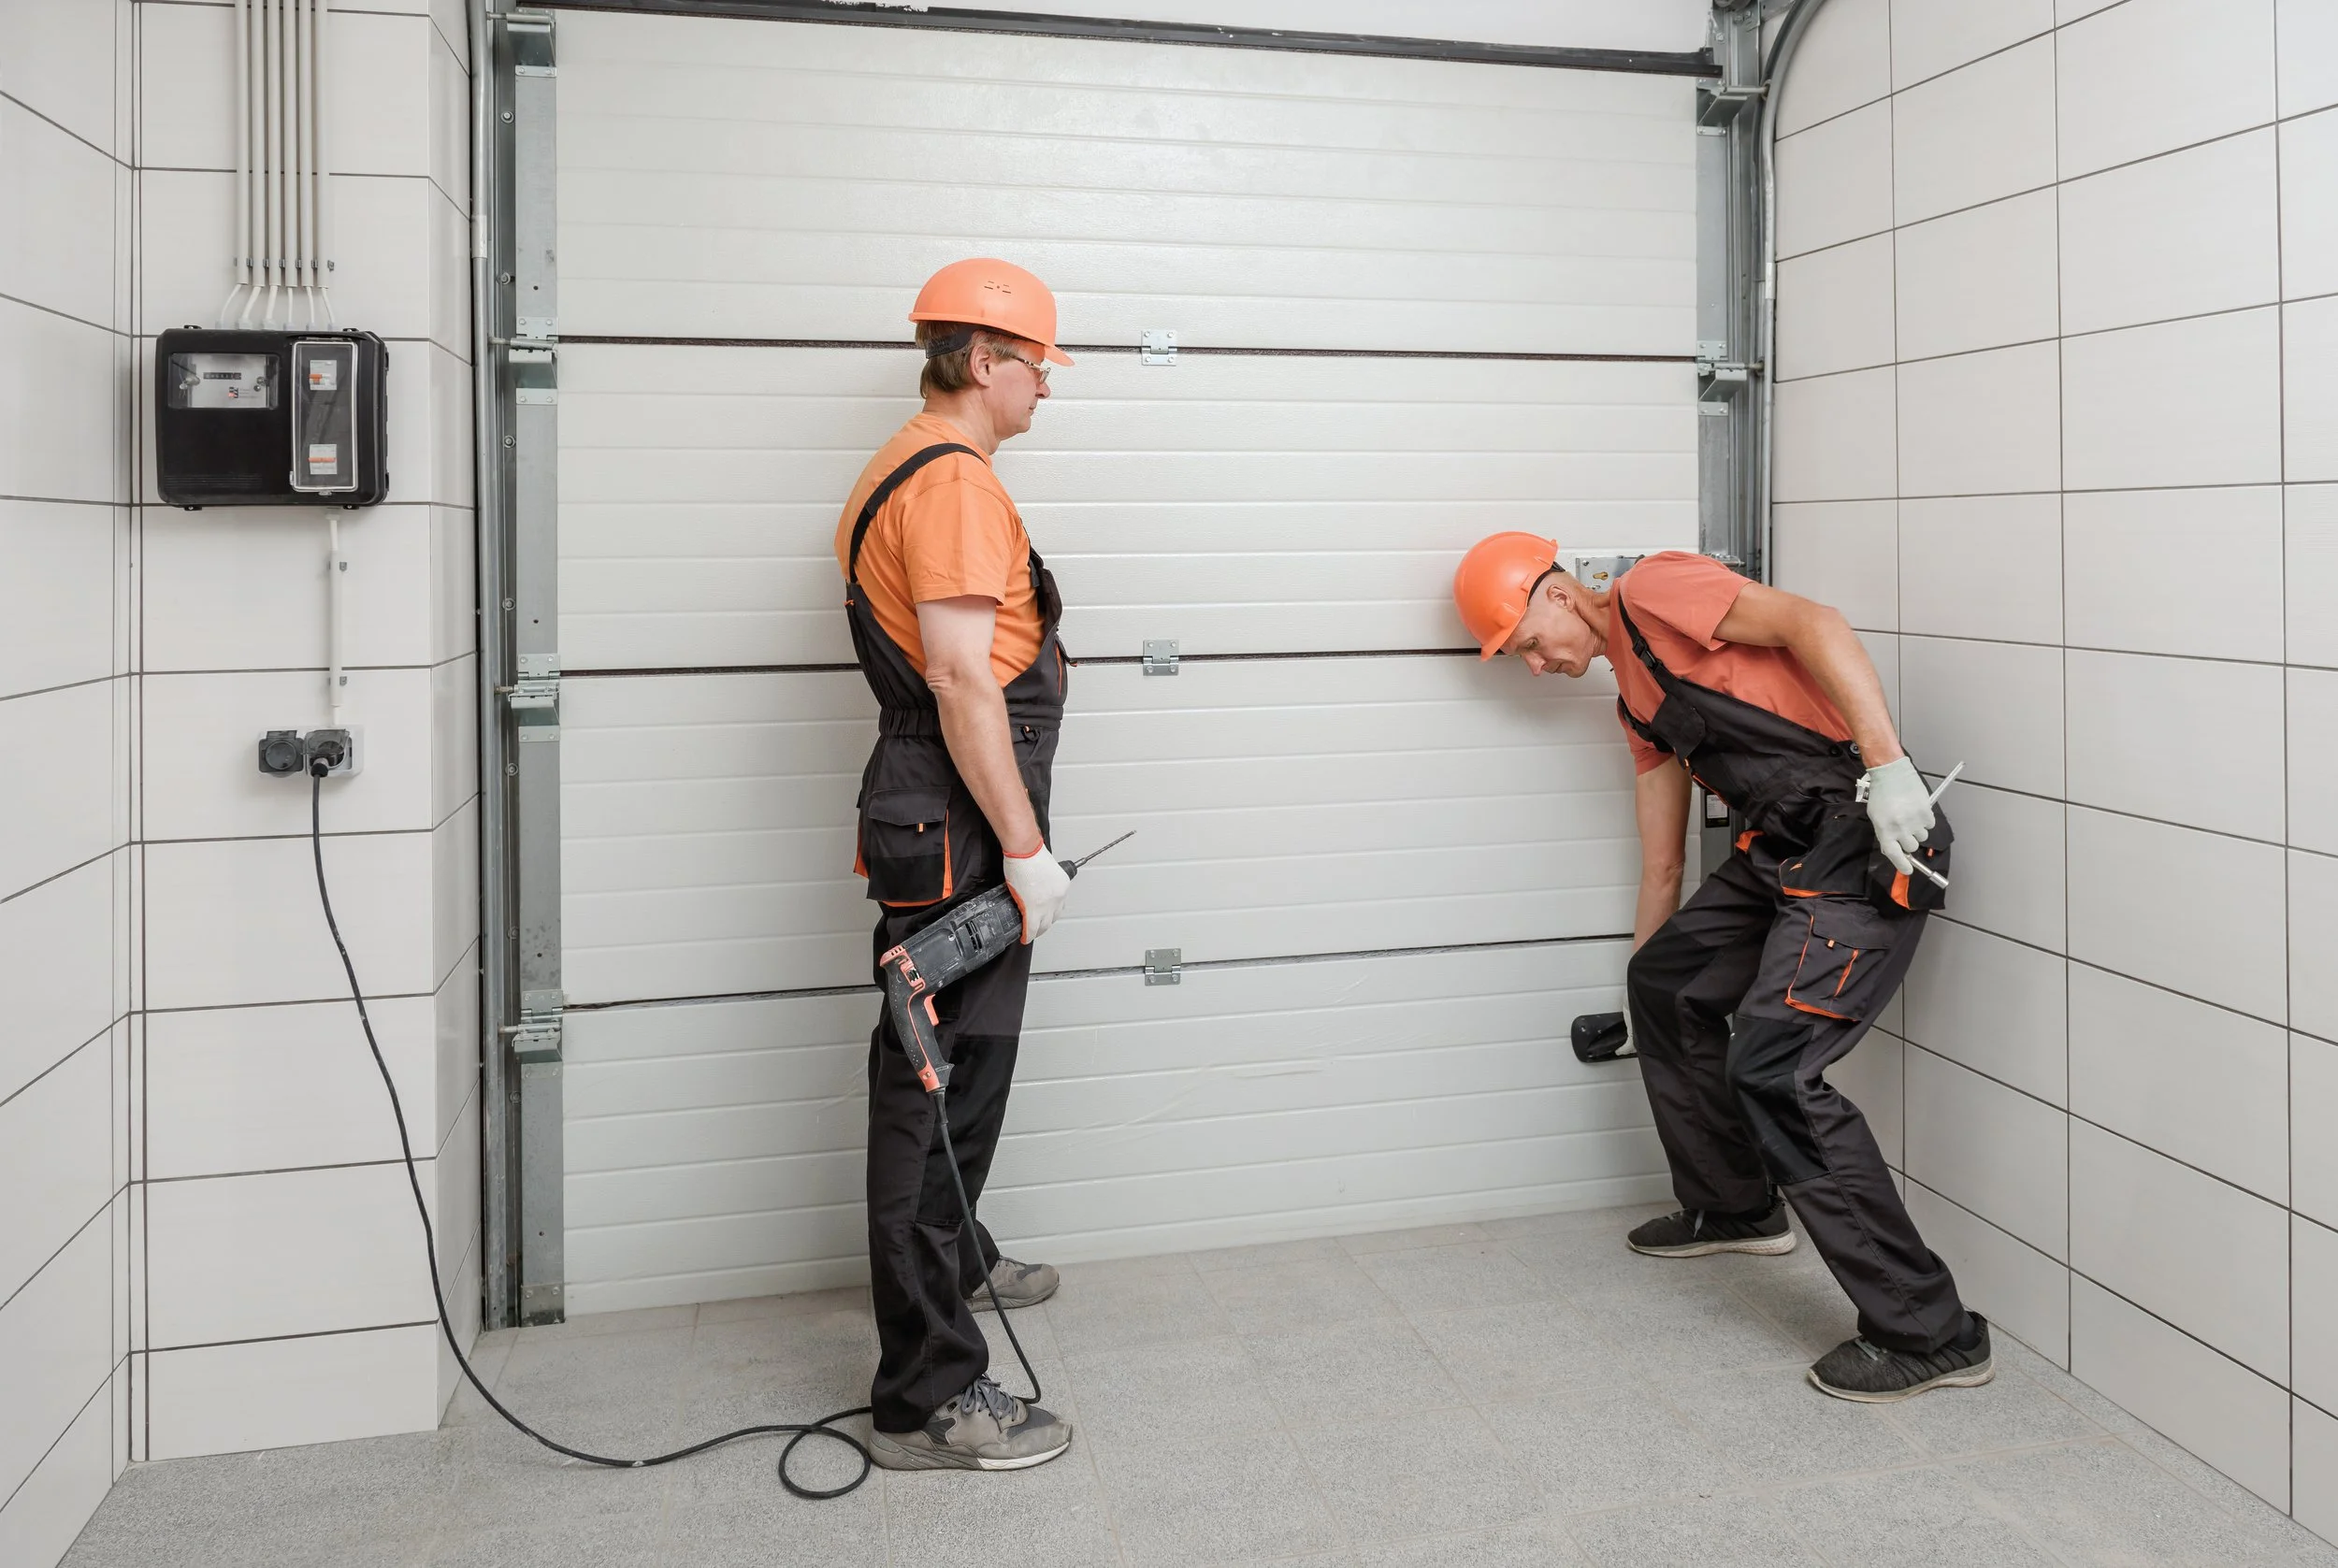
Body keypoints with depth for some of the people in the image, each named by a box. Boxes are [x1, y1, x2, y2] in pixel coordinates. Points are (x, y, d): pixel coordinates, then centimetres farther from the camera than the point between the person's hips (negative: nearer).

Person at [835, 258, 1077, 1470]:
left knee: (947, 1064, 25)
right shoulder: (952, 480, -17)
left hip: (937, 812, 11)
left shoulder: (911, 468, 18)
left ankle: (949, 1262, 46)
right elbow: (963, 681, -24)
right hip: (957, 822, -11)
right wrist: (1025, 847, -23)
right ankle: (927, 1396, -1)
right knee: (942, 1082, -8)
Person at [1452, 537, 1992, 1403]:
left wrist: (1888, 764, -26)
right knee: (1665, 985, 21)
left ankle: (1933, 1335, -8)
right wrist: (1647, 959, 34)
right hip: (1778, 848, 10)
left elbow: (1814, 624, -17)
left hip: (1865, 838, -10)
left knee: (1773, 1070, -16)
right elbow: (1661, 860, 29)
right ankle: (1734, 1206, 38)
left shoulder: (1654, 589, -4)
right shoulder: (1634, 698, 23)